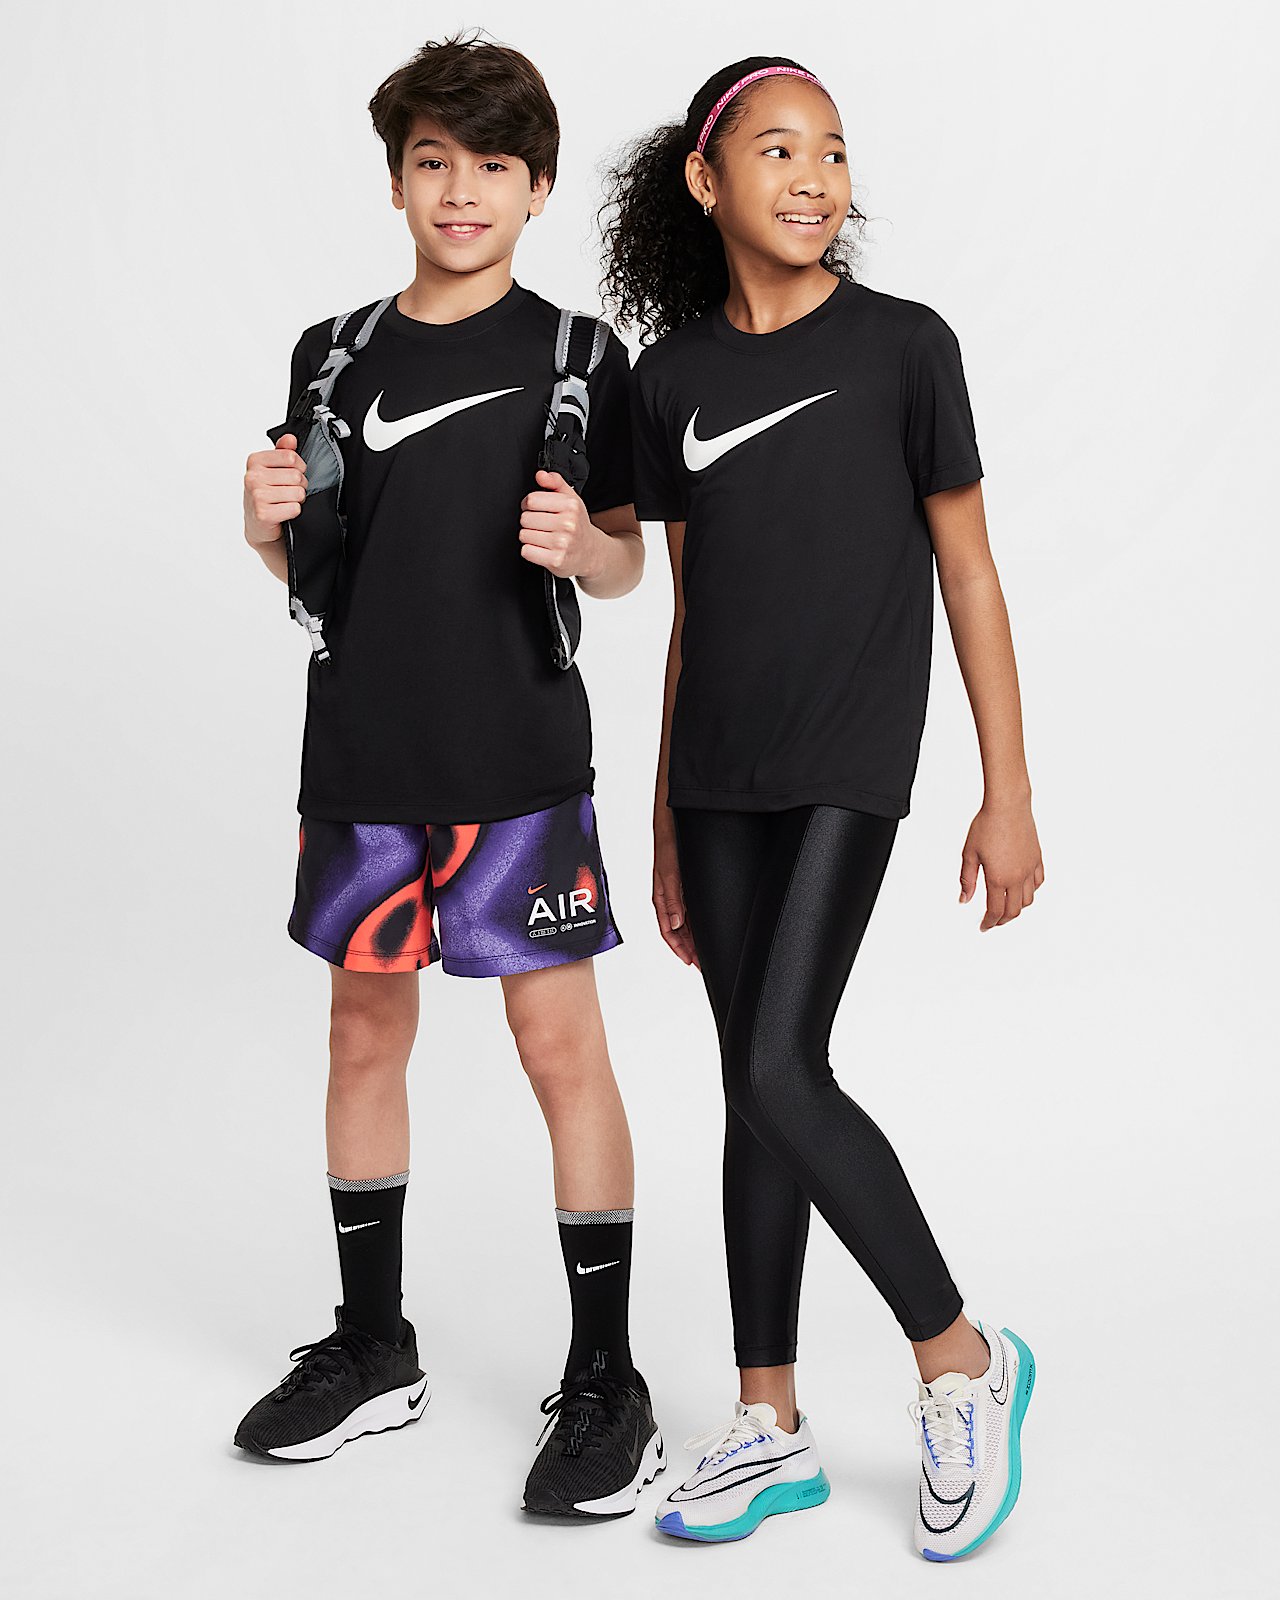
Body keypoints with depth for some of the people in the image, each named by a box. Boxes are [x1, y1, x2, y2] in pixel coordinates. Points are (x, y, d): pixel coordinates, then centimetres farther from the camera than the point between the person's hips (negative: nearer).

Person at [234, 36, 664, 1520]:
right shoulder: (333, 356, 9)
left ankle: (606, 1379, 8)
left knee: (560, 1043, -3)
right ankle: (371, 1346, 28)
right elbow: (306, 569, 14)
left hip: (518, 756, -4)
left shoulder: (576, 357, 0)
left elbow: (625, 566, 4)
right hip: (363, 755, 4)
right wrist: (267, 523, -7)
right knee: (365, 1032, 12)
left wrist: (581, 544, -18)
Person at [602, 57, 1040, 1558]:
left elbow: (968, 574, -2)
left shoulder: (901, 345, -3)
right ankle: (771, 1429, 18)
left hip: (852, 767, -5)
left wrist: (1008, 798, -6)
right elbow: (689, 610, 12)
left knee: (785, 1071, -14)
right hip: (721, 777, 5)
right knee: (754, 1090, 8)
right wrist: (666, 823, 13)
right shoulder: (675, 377, 7)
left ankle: (961, 1358, 7)